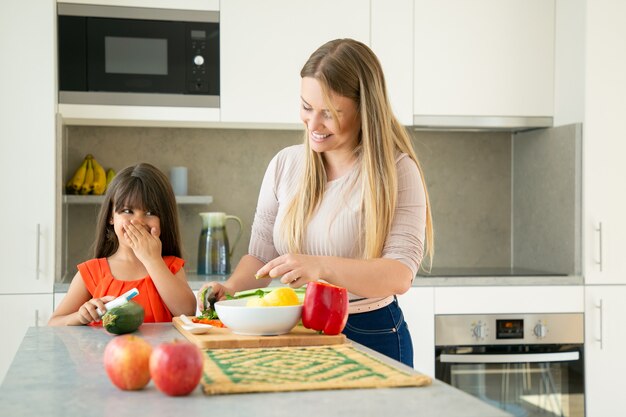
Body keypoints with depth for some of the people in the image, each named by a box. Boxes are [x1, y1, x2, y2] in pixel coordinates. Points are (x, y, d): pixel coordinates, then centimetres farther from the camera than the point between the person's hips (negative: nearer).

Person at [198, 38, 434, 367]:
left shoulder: (397, 172, -8)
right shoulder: (285, 164, 6)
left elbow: (400, 275, -18)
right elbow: (261, 255, 11)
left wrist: (320, 266, -32)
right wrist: (231, 288, -11)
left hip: (372, 340, -4)